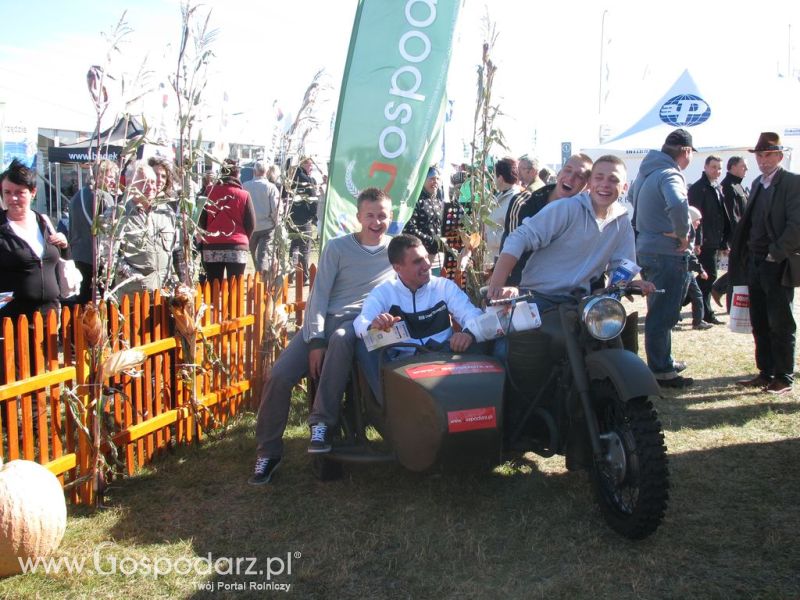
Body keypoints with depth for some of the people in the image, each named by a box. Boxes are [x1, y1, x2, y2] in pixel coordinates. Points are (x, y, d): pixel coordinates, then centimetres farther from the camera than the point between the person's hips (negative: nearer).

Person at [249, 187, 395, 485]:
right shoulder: (337, 247, 4)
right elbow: (319, 294, -1)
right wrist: (315, 341, -12)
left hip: (360, 324, -1)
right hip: (324, 320, 1)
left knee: (340, 338, -40)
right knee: (279, 376, -19)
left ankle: (321, 422, -31)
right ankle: (268, 452, 0)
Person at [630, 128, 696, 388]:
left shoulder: (646, 171, 11)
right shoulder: (670, 175, -18)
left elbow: (631, 196, 30)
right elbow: (677, 204, -39)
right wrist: (682, 233, -23)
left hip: (645, 248, 10)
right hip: (667, 253, -10)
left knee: (659, 311, 20)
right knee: (663, 314, -2)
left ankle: (663, 361, 32)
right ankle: (661, 371, 5)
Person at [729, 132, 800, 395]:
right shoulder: (758, 184, 15)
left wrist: (776, 254, -16)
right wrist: (744, 253, 9)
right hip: (755, 263, 7)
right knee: (759, 324, 11)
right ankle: (766, 373, 20)